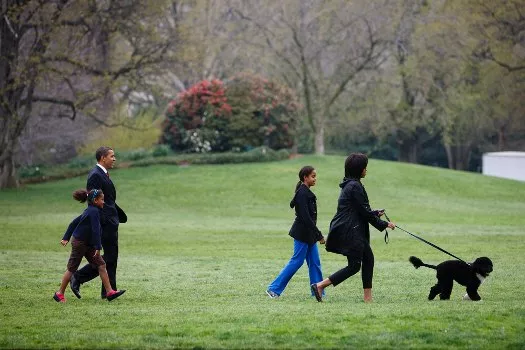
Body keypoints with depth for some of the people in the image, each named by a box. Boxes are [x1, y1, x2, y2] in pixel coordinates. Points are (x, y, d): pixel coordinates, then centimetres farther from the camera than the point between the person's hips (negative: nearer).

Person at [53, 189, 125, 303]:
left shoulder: (89, 211, 11)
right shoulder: (94, 211, -18)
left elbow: (74, 223, 17)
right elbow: (95, 230, -24)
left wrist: (66, 238, 21)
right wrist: (98, 247, -24)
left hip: (88, 244, 9)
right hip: (79, 243, -9)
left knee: (101, 265, 1)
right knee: (72, 269, 0)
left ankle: (109, 292, -3)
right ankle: (60, 293, 11)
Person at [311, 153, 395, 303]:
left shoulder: (349, 184, 13)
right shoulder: (354, 186, -17)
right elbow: (364, 212, -16)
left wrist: (375, 213, 27)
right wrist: (384, 224, -8)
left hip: (354, 231, 10)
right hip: (350, 232, -10)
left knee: (368, 259, 11)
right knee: (354, 265, -5)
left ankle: (368, 298, 13)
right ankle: (320, 286, -6)